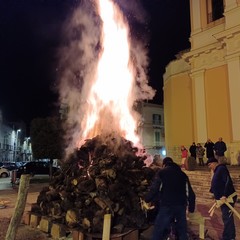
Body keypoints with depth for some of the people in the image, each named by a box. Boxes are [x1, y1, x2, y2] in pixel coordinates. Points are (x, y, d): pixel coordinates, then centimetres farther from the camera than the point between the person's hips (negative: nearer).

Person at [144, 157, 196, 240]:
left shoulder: (161, 172, 6)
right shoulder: (182, 174, 18)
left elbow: (154, 189, -6)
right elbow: (190, 193, 16)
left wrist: (147, 199, 8)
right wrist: (191, 207, 26)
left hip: (167, 206, -4)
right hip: (181, 206, 5)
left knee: (157, 233, 3)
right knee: (182, 232, 18)